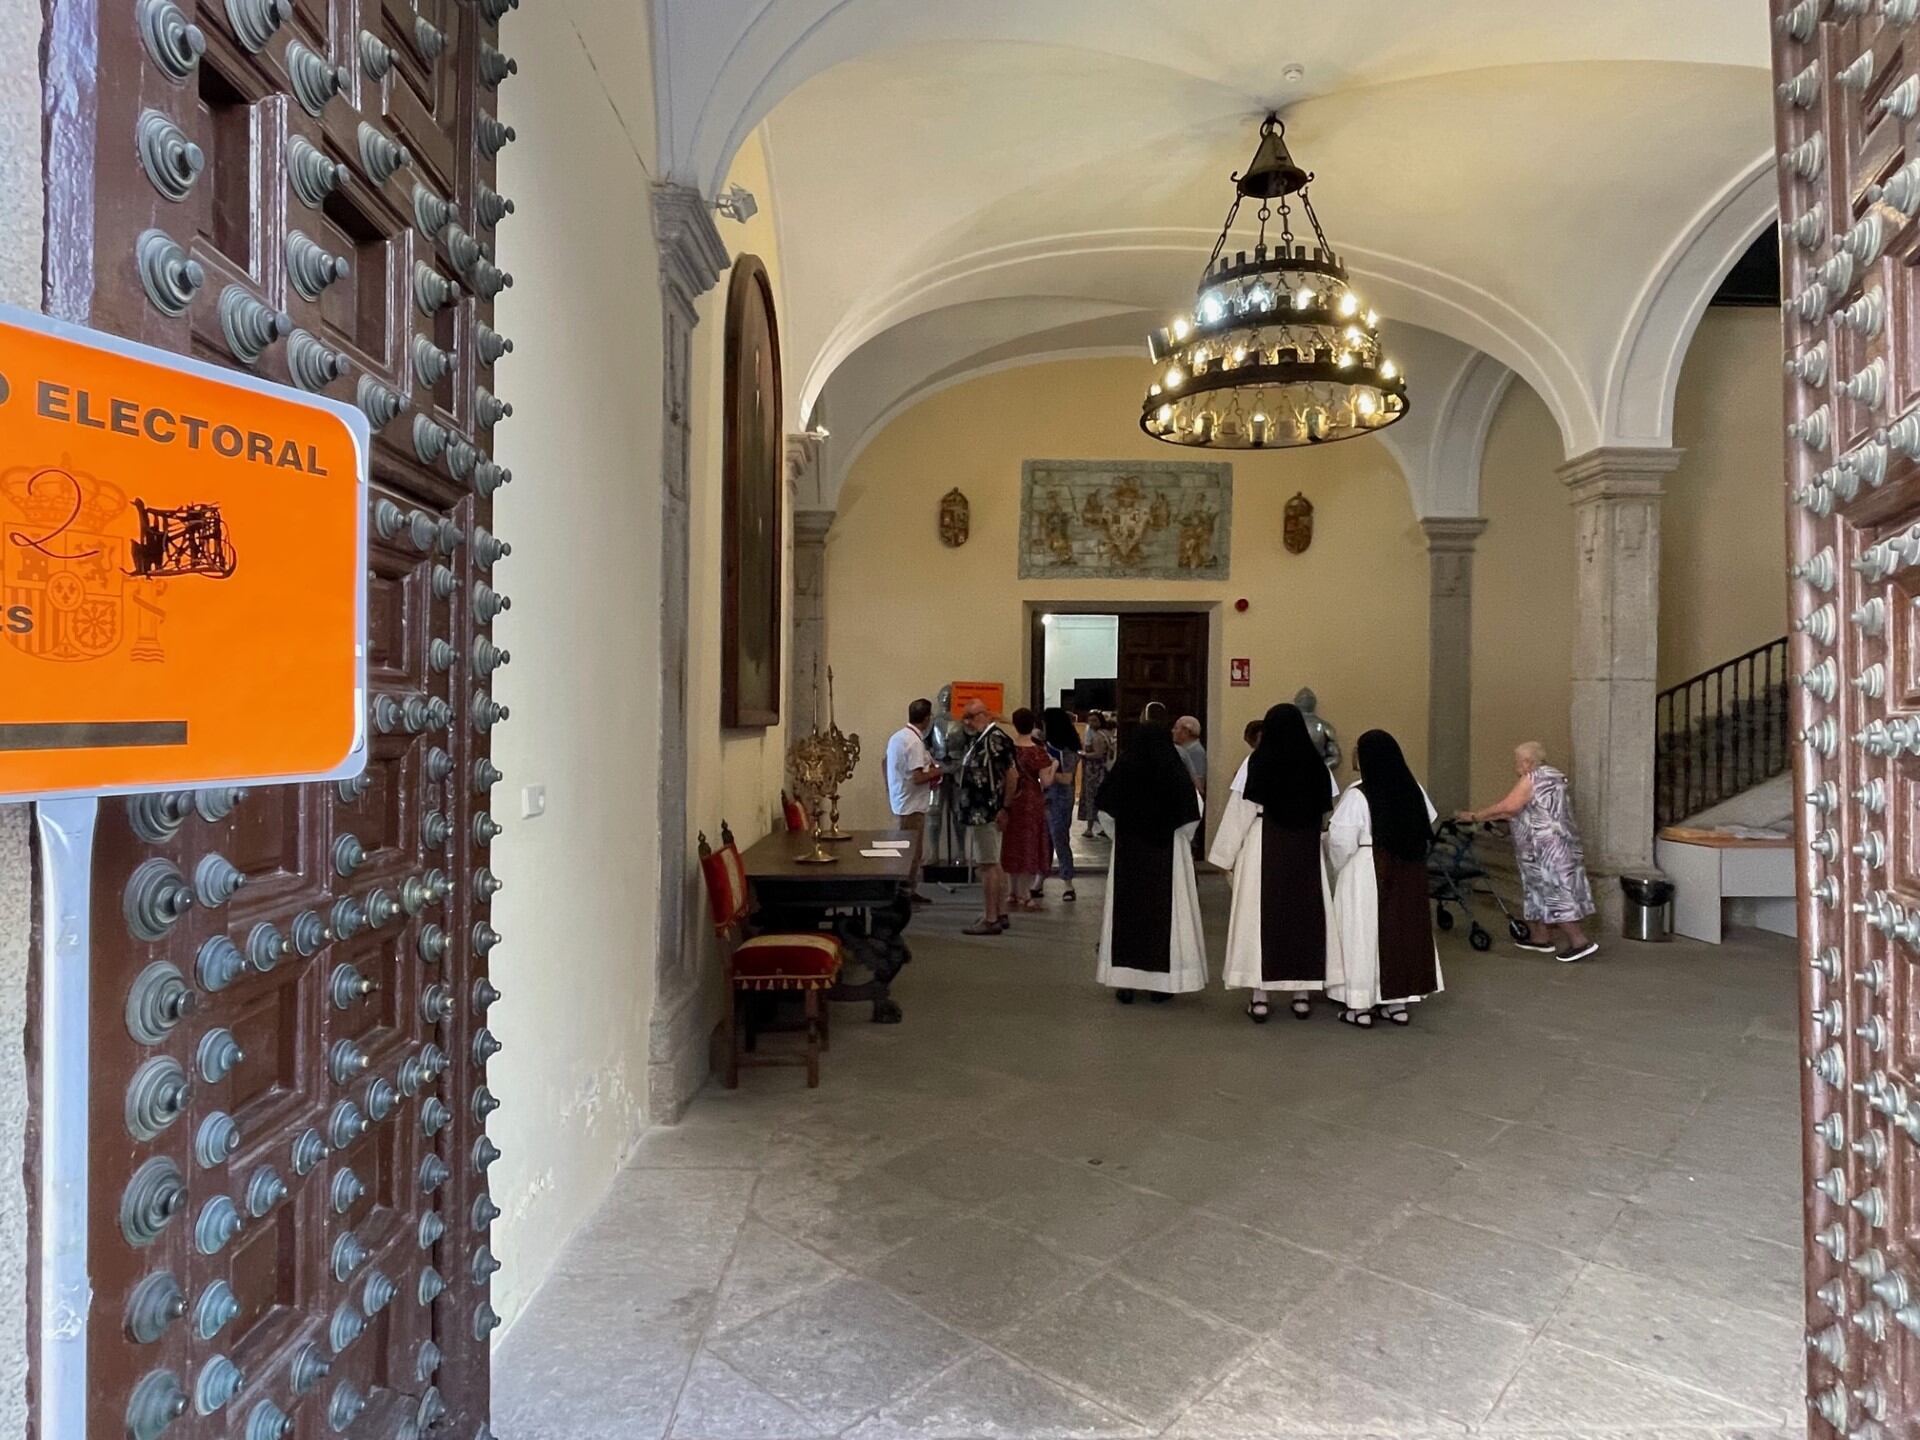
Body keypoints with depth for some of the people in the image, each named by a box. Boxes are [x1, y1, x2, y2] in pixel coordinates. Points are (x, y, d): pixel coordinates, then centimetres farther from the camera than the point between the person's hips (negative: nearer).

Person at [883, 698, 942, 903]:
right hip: (912, 806, -9)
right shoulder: (915, 742, -20)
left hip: (900, 803, 9)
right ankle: (907, 893, 5)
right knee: (912, 854, -1)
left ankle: (909, 892, 24)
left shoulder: (898, 736, 9)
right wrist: (936, 772, -8)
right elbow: (918, 777, -24)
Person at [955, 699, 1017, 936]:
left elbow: (1011, 775, -17)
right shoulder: (976, 739, 14)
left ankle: (990, 919, -2)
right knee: (994, 863, 15)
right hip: (977, 812, 10)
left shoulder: (995, 738, -15)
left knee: (987, 864, -6)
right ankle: (1000, 914, 23)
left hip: (987, 812, -10)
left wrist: (1004, 808, -16)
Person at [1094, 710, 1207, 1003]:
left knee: (1126, 909, 9)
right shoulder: (1177, 772, -8)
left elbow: (1105, 811, 0)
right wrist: (1179, 839, 10)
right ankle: (1162, 981, 12)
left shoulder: (1123, 770, -5)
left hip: (1128, 850, 1)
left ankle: (1124, 981, 12)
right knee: (1165, 911, 7)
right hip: (1168, 853, -1)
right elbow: (1192, 815, -7)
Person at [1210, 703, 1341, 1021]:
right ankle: (1302, 994, 17)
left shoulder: (1256, 763, -7)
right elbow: (1328, 811, 2)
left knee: (1260, 916, 3)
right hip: (1307, 852, 3)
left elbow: (1239, 812, -7)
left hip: (1263, 851, -3)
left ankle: (1259, 997, 4)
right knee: (1305, 915, 12)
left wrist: (1227, 857, -2)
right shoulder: (1316, 764, 2)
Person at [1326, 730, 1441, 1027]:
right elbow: (1428, 829, 8)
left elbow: (1341, 840, -19)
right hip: (1410, 874, 6)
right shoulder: (1413, 790, 2)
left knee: (1364, 930, 3)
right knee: (1403, 927, 13)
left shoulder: (1357, 795, -17)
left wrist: (1340, 868, 0)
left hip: (1368, 875, -5)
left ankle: (1361, 1005, 7)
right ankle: (1398, 1001, 20)